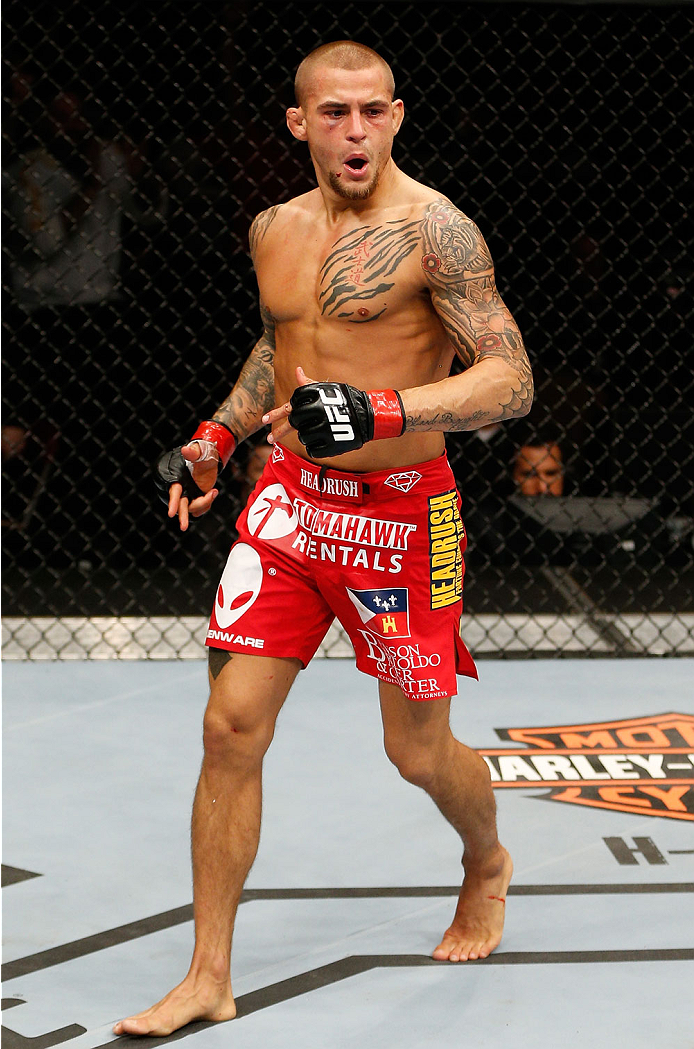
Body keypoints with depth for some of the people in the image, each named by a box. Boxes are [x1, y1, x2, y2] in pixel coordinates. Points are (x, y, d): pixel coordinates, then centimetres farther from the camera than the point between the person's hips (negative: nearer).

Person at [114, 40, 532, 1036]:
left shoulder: (434, 230, -13)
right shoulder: (276, 229, 8)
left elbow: (511, 381, -18)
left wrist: (383, 412, -29)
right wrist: (217, 436, 19)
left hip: (400, 515, -5)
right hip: (288, 501, 5)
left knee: (417, 749, 8)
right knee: (231, 726, -3)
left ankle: (488, 866, 42)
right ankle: (208, 978, 5)